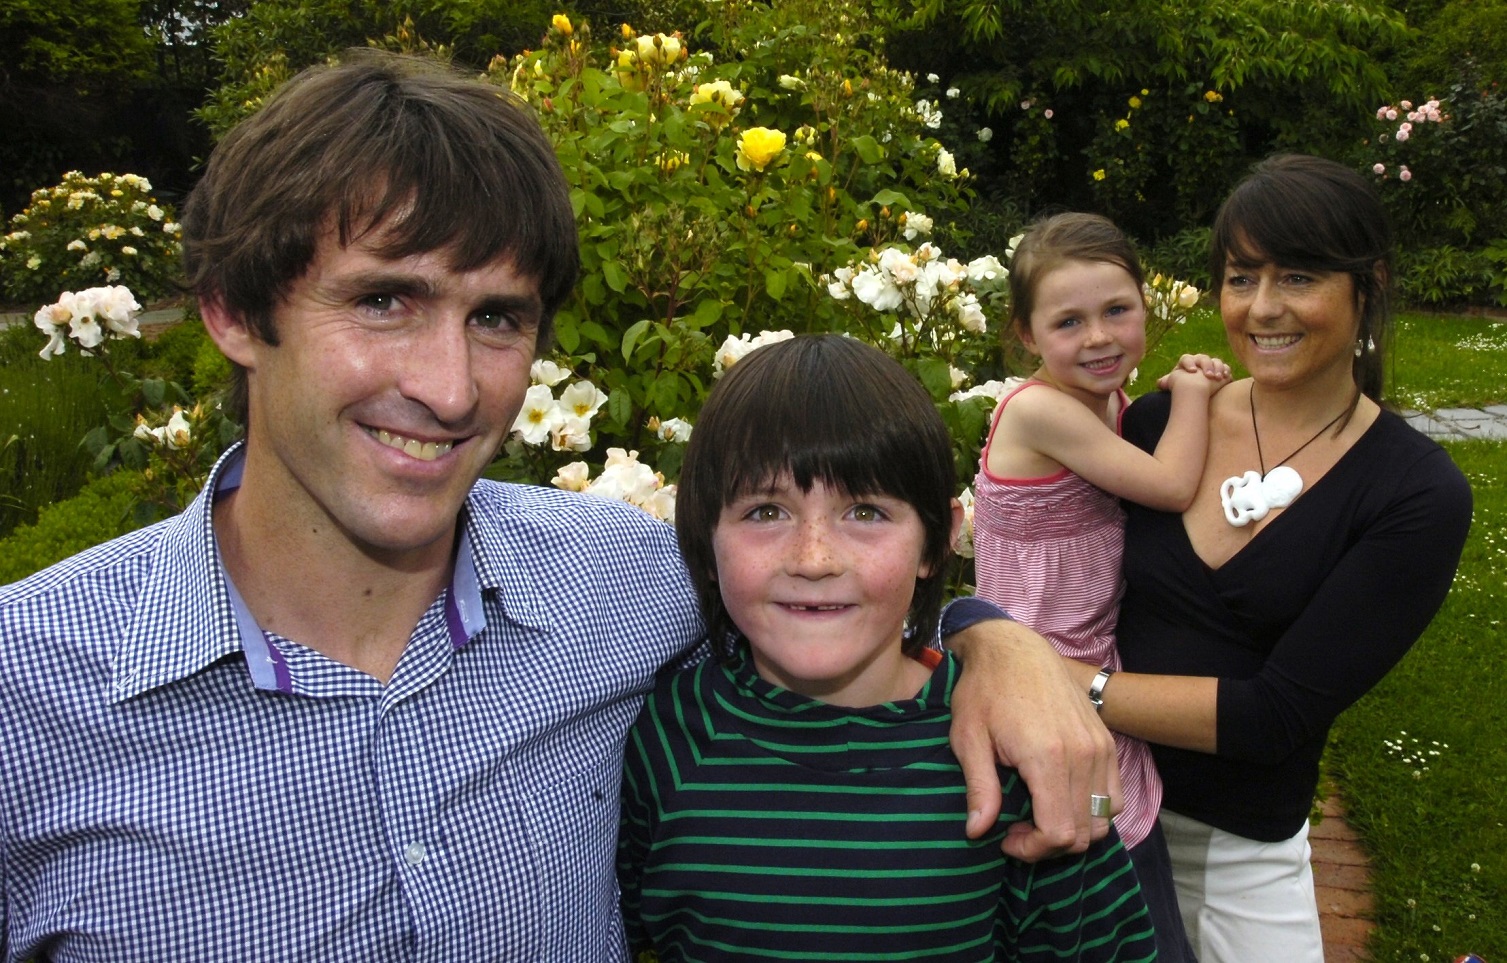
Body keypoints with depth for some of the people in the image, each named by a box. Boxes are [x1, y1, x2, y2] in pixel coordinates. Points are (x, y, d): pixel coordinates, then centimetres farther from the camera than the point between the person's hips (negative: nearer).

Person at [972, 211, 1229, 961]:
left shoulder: (1114, 403, 4)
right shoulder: (1039, 408, -22)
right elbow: (1173, 487, -20)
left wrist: (1192, 393, -1)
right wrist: (1191, 392, -3)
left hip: (1096, 683, 8)